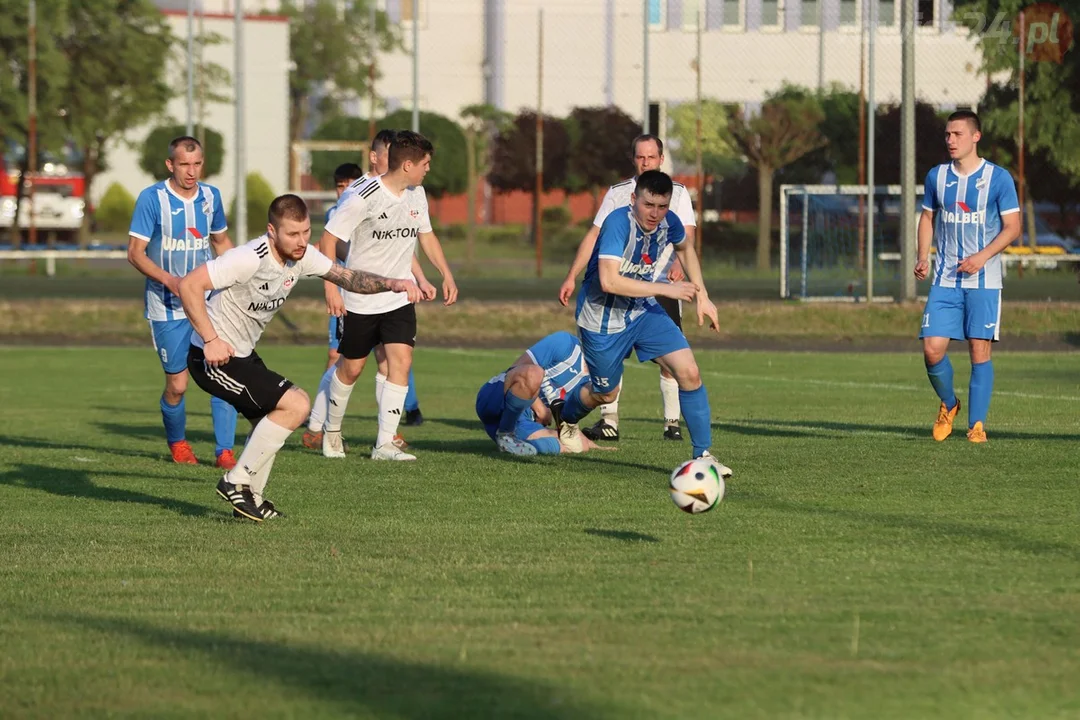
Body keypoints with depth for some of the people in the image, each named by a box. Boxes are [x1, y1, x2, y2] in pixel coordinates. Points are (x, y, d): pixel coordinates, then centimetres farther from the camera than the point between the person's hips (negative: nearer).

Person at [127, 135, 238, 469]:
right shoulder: (151, 198, -10)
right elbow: (135, 252, -11)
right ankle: (177, 442, 28)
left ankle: (224, 451, -4)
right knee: (177, 385, 0)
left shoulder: (211, 196, 4)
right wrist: (168, 279, -25)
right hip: (167, 307, -3)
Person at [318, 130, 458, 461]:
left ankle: (385, 443, -11)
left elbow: (426, 235, 20)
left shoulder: (416, 194, 2)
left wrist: (446, 274, 12)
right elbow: (328, 239, -15)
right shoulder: (366, 197, -19)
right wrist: (331, 288, -20)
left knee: (401, 360, -12)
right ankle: (331, 431, 32)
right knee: (351, 368, 7)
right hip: (362, 299, -5)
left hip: (400, 298, 5)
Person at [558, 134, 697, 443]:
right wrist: (571, 277, 3)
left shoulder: (677, 192, 7)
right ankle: (608, 422, -5)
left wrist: (679, 262, -26)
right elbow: (595, 235, 10)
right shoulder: (617, 193, 10)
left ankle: (672, 422, 3)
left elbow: (687, 233, -5)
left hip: (663, 287, -1)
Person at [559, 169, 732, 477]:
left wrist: (702, 295, 9)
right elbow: (609, 281, -40)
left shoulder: (668, 223, -10)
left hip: (643, 310, 5)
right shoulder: (619, 223, -30)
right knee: (605, 394, 13)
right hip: (602, 319, -5)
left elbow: (685, 249, 16)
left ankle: (703, 455, -2)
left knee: (689, 373, -12)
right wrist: (665, 288, -35)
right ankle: (563, 418, 48)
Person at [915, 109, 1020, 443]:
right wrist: (923, 256, 3)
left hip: (984, 280, -3)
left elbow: (1012, 227, -3)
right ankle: (948, 405, 19)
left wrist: (982, 257, -17)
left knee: (980, 350, -4)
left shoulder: (998, 178, -4)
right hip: (945, 280, 3)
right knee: (932, 348, -7)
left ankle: (977, 423, 5)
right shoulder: (937, 176, 7)